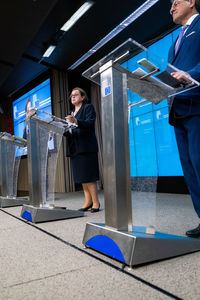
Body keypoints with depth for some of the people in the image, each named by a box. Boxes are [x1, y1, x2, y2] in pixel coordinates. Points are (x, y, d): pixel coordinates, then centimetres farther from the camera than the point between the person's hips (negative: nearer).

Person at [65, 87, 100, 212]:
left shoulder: (88, 108, 2)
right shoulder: (72, 113, 24)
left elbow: (90, 123, -15)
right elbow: (70, 132, 20)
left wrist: (76, 121, -32)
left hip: (86, 147, -7)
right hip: (75, 148, 7)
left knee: (89, 176, -8)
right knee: (82, 177, 7)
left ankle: (96, 202, -1)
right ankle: (88, 202, 13)